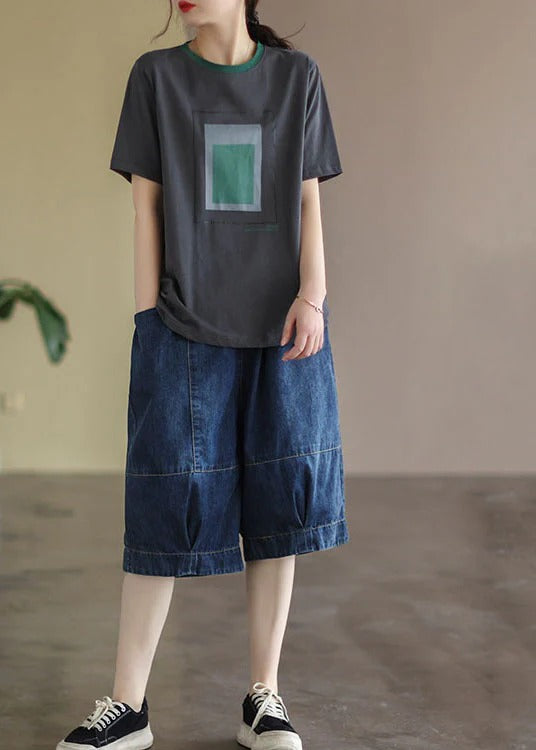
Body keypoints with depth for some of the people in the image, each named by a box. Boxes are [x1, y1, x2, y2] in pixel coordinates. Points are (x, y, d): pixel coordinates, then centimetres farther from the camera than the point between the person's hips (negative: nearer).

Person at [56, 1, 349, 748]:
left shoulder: (297, 75, 7)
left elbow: (309, 200, 5)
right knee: (167, 504, -2)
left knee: (278, 504, 2)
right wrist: (148, 318, -3)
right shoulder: (157, 75, 5)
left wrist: (312, 296, -9)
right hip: (186, 325, -1)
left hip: (281, 326, 1)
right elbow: (146, 202, 3)